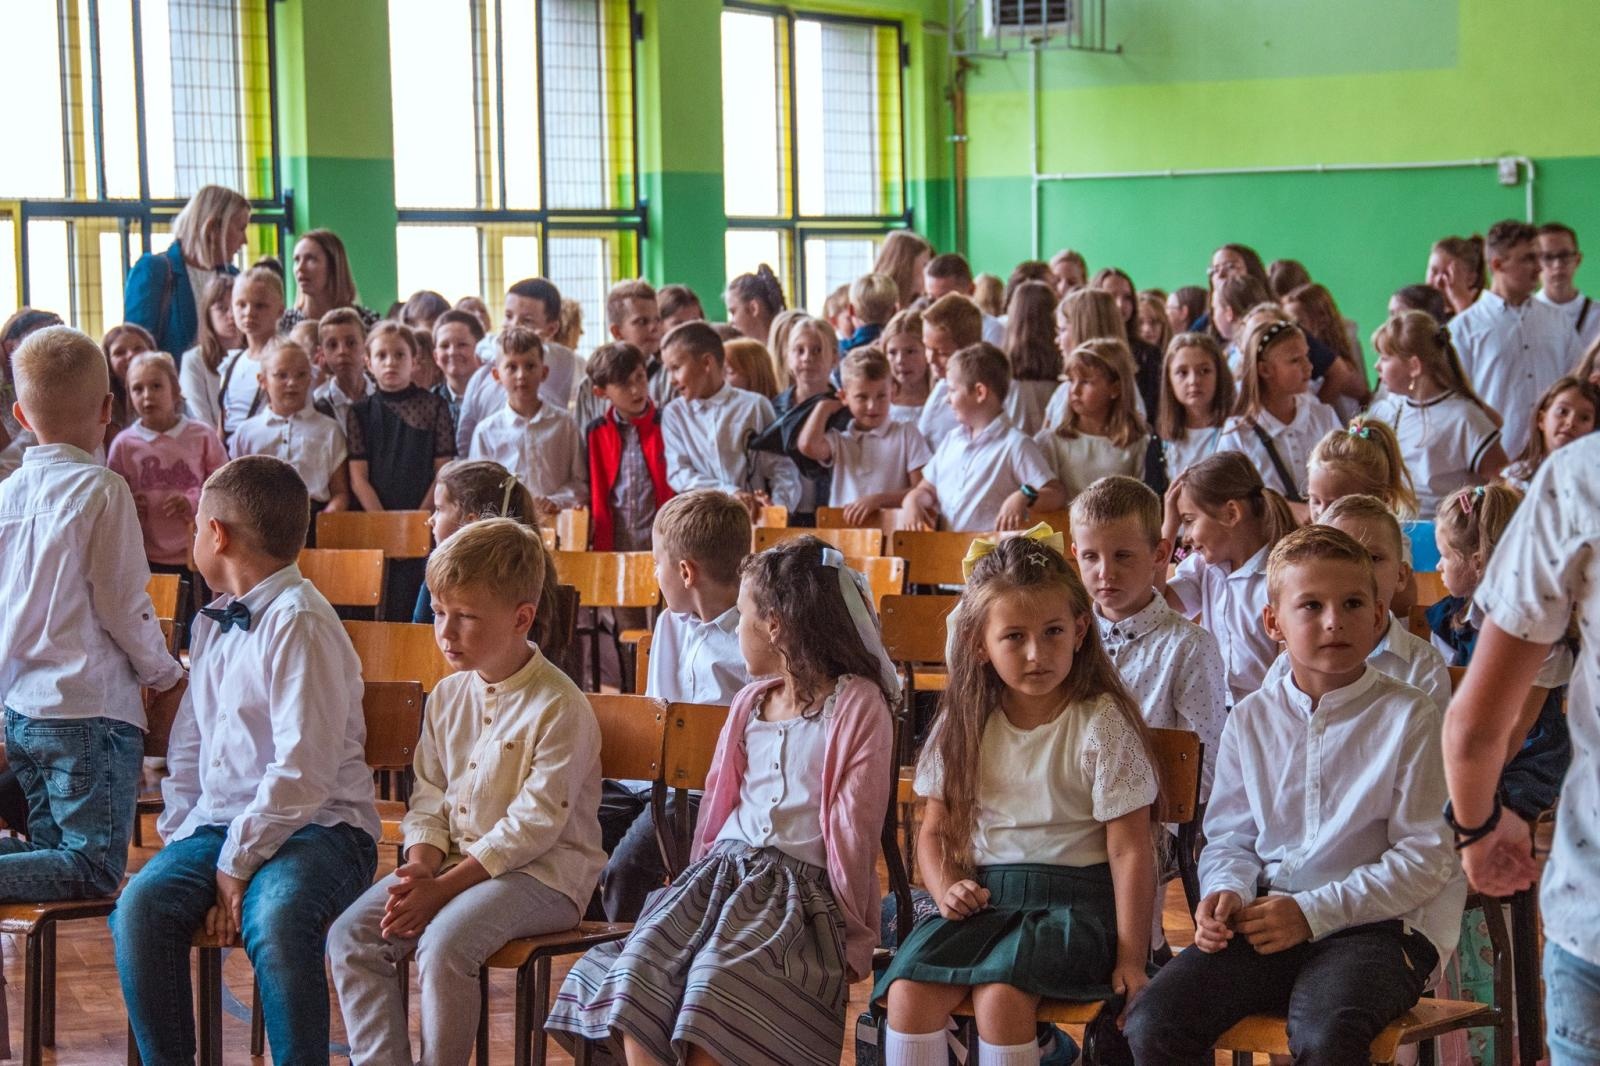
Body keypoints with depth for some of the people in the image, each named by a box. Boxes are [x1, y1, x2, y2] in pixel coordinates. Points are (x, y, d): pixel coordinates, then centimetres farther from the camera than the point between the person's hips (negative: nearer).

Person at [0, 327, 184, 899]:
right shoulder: (101, 489, -12)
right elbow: (123, 604, -12)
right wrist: (165, 674, 5)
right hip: (91, 706, -7)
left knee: (51, 850, 18)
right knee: (94, 869, -4)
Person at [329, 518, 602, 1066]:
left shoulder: (560, 708, -14)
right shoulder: (447, 696, 10)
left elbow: (534, 824, -18)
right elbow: (428, 798, 12)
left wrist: (444, 887, -21)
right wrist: (420, 867, -10)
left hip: (542, 874, -7)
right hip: (452, 861, 7)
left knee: (443, 944, -32)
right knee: (349, 934, -12)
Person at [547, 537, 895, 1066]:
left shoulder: (857, 704, -2)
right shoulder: (750, 701, 21)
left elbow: (856, 825, -5)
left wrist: (851, 930, -6)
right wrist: (700, 878, 15)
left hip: (801, 884, -6)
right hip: (725, 864, 6)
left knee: (716, 980, -32)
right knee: (640, 958, -22)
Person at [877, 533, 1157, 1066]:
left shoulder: (1101, 723, -6)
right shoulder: (965, 725, 8)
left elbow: (1129, 850, -6)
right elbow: (934, 831, 16)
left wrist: (1131, 957, -10)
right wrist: (947, 888, -5)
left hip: (1075, 898, -4)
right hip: (985, 896, 4)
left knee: (1000, 992, -31)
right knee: (907, 989, -22)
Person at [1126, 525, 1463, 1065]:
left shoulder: (1409, 716, -1)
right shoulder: (1251, 719, 12)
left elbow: (1426, 857, -5)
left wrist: (1313, 912, -12)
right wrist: (1228, 891, -7)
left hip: (1376, 920, -4)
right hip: (1268, 915, 4)